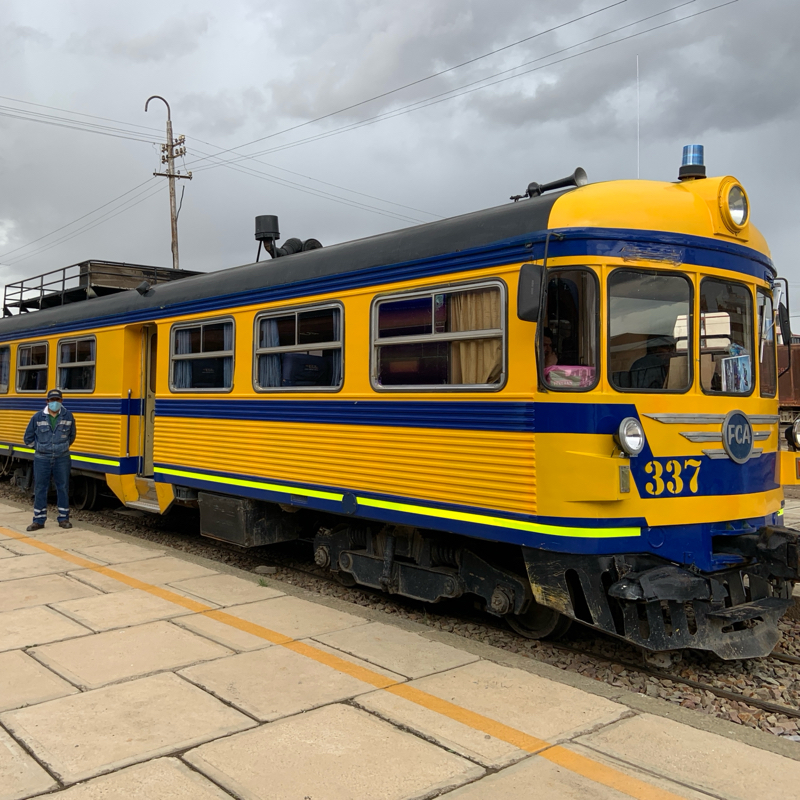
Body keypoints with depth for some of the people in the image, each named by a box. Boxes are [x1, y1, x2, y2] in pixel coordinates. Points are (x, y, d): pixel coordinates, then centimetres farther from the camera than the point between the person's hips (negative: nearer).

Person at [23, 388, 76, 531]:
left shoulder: (68, 416, -2)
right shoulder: (38, 417, -5)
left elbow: (71, 436, 13)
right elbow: (28, 438, 6)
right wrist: (40, 448, 8)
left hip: (62, 459, 1)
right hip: (42, 459, 0)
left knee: (63, 487, 5)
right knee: (40, 488, 4)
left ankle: (64, 518, 15)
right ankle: (38, 520, 12)